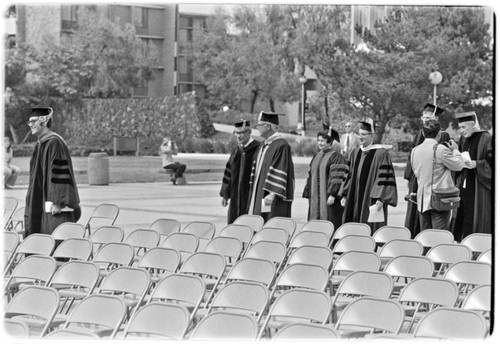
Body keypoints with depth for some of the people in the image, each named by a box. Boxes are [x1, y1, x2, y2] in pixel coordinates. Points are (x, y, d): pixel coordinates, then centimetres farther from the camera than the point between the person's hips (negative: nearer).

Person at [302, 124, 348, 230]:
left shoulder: (336, 157, -8)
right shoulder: (317, 156, 17)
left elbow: (337, 178, -15)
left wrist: (332, 195, -21)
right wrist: (308, 194, 14)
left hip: (329, 198, -7)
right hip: (315, 199, 8)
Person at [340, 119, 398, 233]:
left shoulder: (381, 153, -10)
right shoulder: (356, 153, 13)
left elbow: (384, 177, -14)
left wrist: (380, 200, -20)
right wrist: (345, 195, 15)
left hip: (371, 198, -7)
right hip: (356, 200, 7)